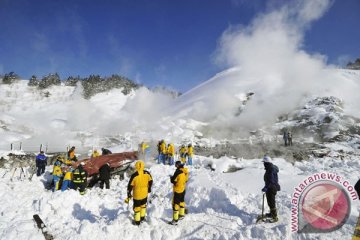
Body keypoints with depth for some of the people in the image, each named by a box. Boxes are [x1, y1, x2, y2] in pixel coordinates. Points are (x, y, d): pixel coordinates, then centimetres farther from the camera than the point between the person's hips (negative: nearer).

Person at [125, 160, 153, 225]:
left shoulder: (134, 175, -21)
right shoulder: (147, 173, -11)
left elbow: (130, 186, -14)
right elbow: (150, 181, 3)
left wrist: (129, 194, -1)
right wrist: (149, 188, 20)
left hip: (136, 194, -3)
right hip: (144, 193, 3)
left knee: (137, 207, 13)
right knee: (143, 205, 26)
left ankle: (137, 221, 23)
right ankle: (142, 217, 39)